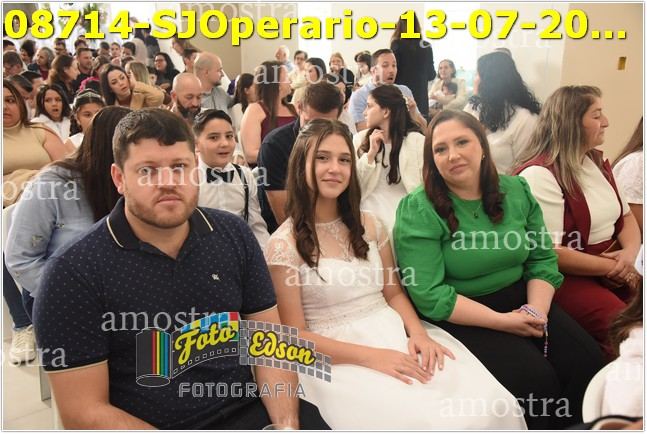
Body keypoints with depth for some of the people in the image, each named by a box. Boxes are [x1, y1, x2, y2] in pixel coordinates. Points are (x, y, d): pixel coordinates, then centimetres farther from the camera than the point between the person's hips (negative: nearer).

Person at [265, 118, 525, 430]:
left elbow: (394, 293, 14)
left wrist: (418, 332, -8)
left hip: (396, 333, 5)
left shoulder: (369, 225, 10)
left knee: (492, 403, -15)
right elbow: (295, 335, -8)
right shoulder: (284, 244, -6)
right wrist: (370, 356, -18)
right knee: (426, 420, -27)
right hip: (339, 359, -5)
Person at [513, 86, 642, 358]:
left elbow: (627, 216, 18)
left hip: (614, 269, 8)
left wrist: (630, 253, -3)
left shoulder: (597, 162, 13)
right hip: (566, 276, -8)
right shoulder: (538, 175, -16)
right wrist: (612, 267, -13)